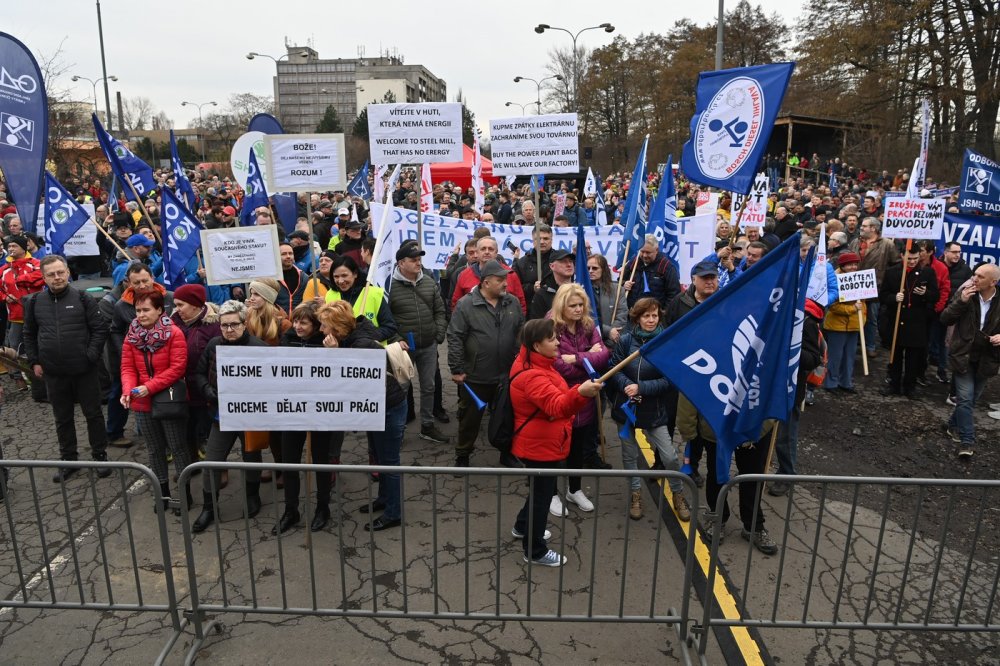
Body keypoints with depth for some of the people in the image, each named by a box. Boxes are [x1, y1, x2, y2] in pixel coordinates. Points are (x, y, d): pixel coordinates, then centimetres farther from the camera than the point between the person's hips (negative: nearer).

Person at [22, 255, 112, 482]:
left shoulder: (83, 298, -5)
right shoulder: (35, 302, 3)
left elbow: (100, 328, -5)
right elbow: (29, 334, 13)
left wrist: (91, 356, -12)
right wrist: (34, 361, 5)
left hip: (84, 369, -3)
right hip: (53, 372, 3)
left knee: (93, 414, 7)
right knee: (62, 418, 13)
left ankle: (100, 456, 21)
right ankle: (68, 460, 26)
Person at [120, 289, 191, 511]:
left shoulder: (174, 333, -13)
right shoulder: (132, 335, 4)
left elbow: (177, 368, -18)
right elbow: (127, 367, 2)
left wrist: (150, 387, -23)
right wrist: (128, 390, -17)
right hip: (142, 404, 5)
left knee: (177, 447, 5)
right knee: (154, 449, 16)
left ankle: (185, 491, 18)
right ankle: (163, 491, 30)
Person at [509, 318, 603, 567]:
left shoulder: (536, 363, 4)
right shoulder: (531, 376, -30)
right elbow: (556, 406, -45)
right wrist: (580, 393, -62)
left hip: (543, 443, 11)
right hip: (540, 446, -11)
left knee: (540, 491, 28)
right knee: (542, 495, 4)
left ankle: (523, 526, 49)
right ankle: (534, 550, 21)